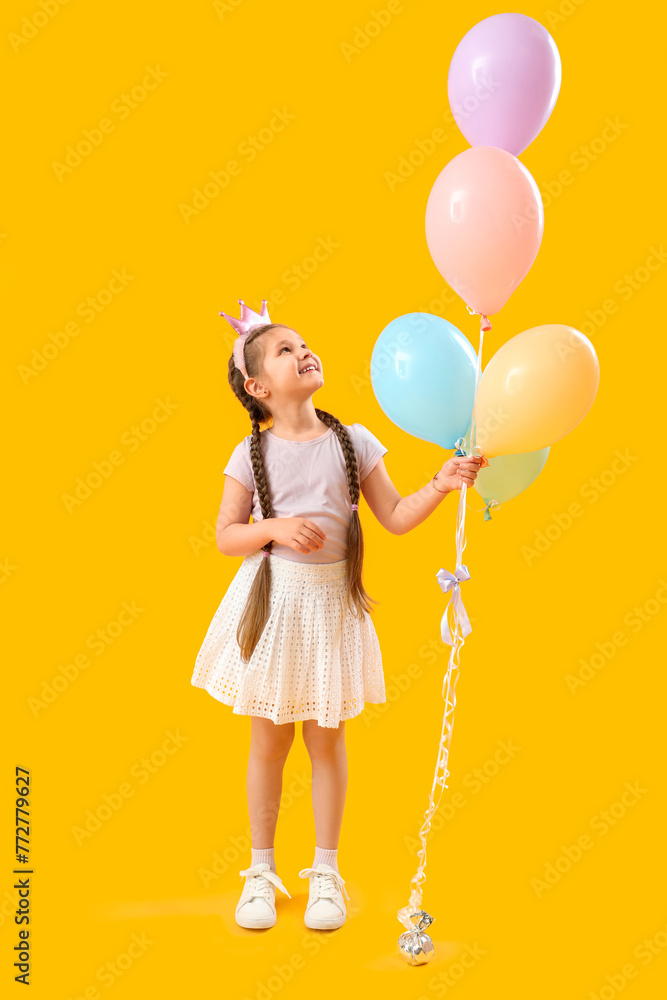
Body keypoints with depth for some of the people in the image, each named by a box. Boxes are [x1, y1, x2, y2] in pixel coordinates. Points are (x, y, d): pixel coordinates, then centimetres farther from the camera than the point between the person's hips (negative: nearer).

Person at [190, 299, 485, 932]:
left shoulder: (354, 442, -1)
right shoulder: (251, 454, -5)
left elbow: (395, 518, 1)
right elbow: (225, 536, -2)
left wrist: (442, 484, -13)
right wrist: (275, 528, -18)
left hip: (332, 600, 1)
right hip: (272, 599, -1)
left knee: (326, 738, 9)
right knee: (270, 739, 9)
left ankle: (325, 870, 26)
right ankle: (261, 868, 27)